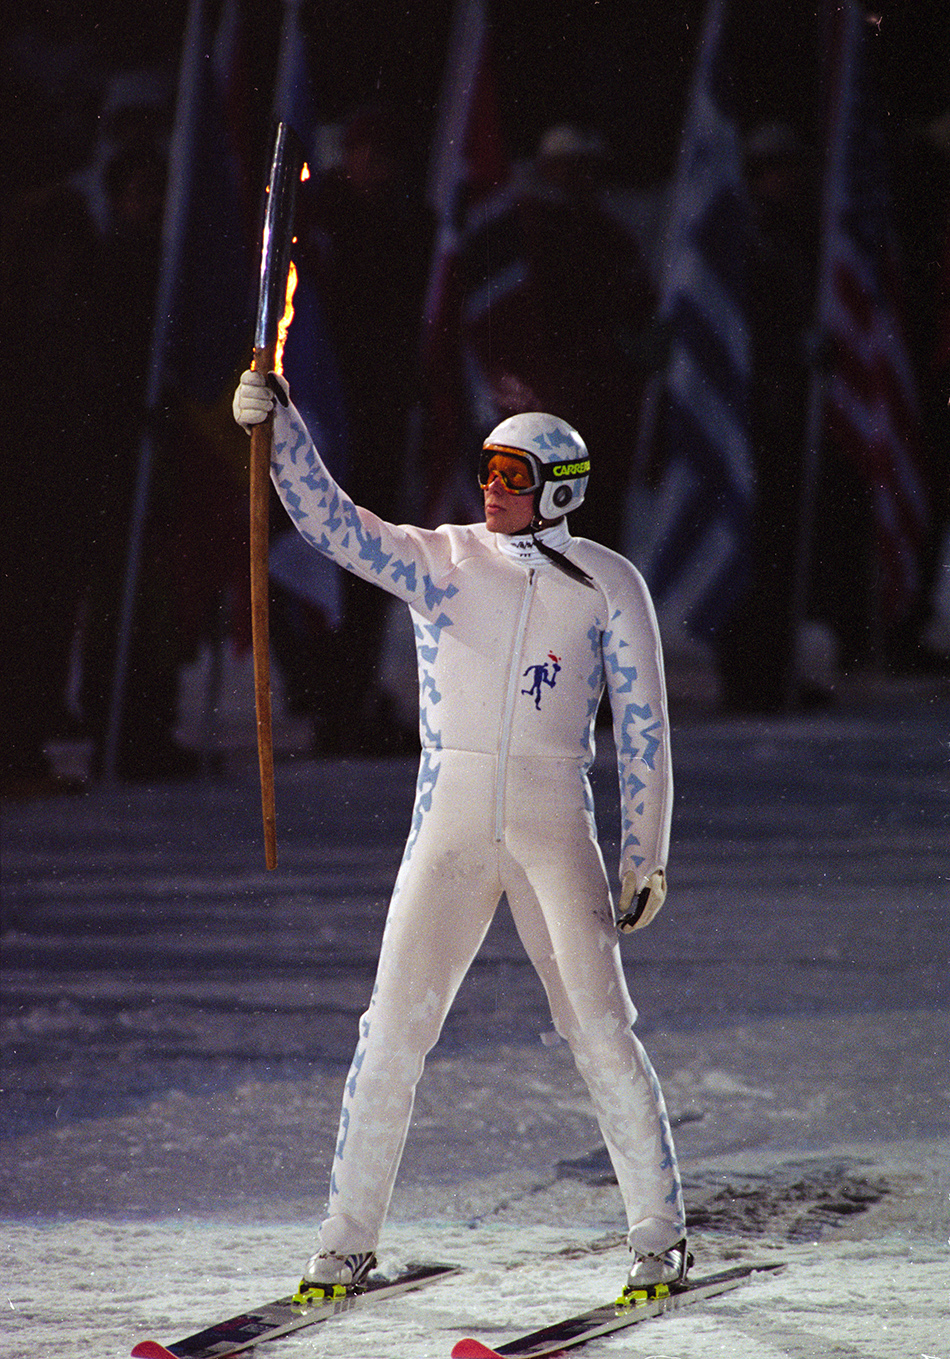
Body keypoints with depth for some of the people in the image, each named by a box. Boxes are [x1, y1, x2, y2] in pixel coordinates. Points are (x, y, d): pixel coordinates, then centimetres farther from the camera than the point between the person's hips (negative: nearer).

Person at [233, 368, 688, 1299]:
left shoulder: (607, 585, 3)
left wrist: (643, 856, 2)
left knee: (600, 1028, -4)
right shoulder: (439, 562, 5)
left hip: (555, 829, -1)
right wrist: (279, 427, -23)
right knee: (393, 1029, -3)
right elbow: (328, 518, -7)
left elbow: (641, 726, 5)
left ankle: (660, 1235, 8)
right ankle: (348, 1241, 5)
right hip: (449, 828, 1)